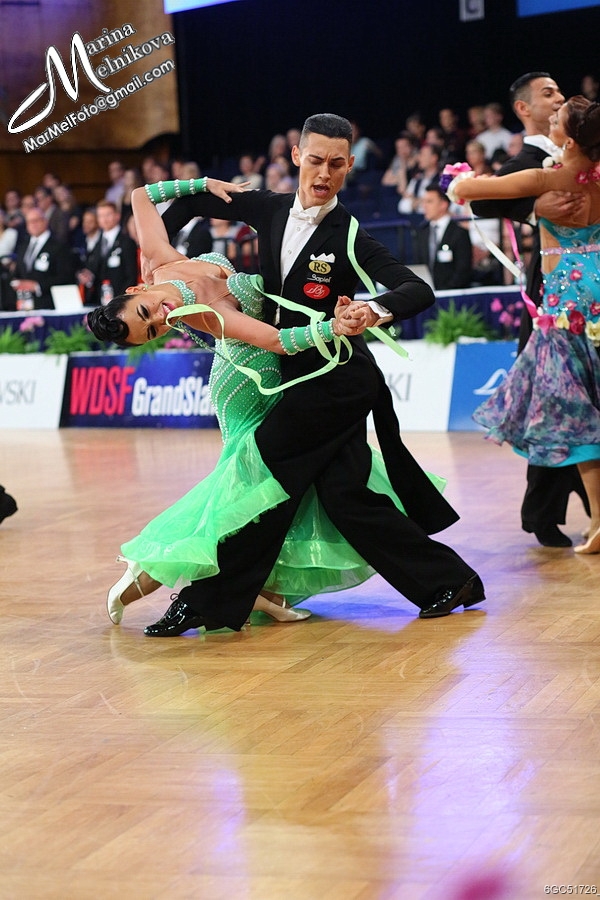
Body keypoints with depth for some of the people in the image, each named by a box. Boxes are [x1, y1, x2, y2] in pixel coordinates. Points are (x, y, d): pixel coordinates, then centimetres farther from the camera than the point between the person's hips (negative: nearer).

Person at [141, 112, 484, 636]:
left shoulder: (349, 237, -11)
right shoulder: (270, 210, 5)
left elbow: (419, 290, -20)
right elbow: (195, 199, 18)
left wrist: (378, 310, -39)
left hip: (336, 378, -6)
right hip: (294, 372, 6)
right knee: (344, 494, 4)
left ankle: (208, 600, 1)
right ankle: (449, 581, 14)